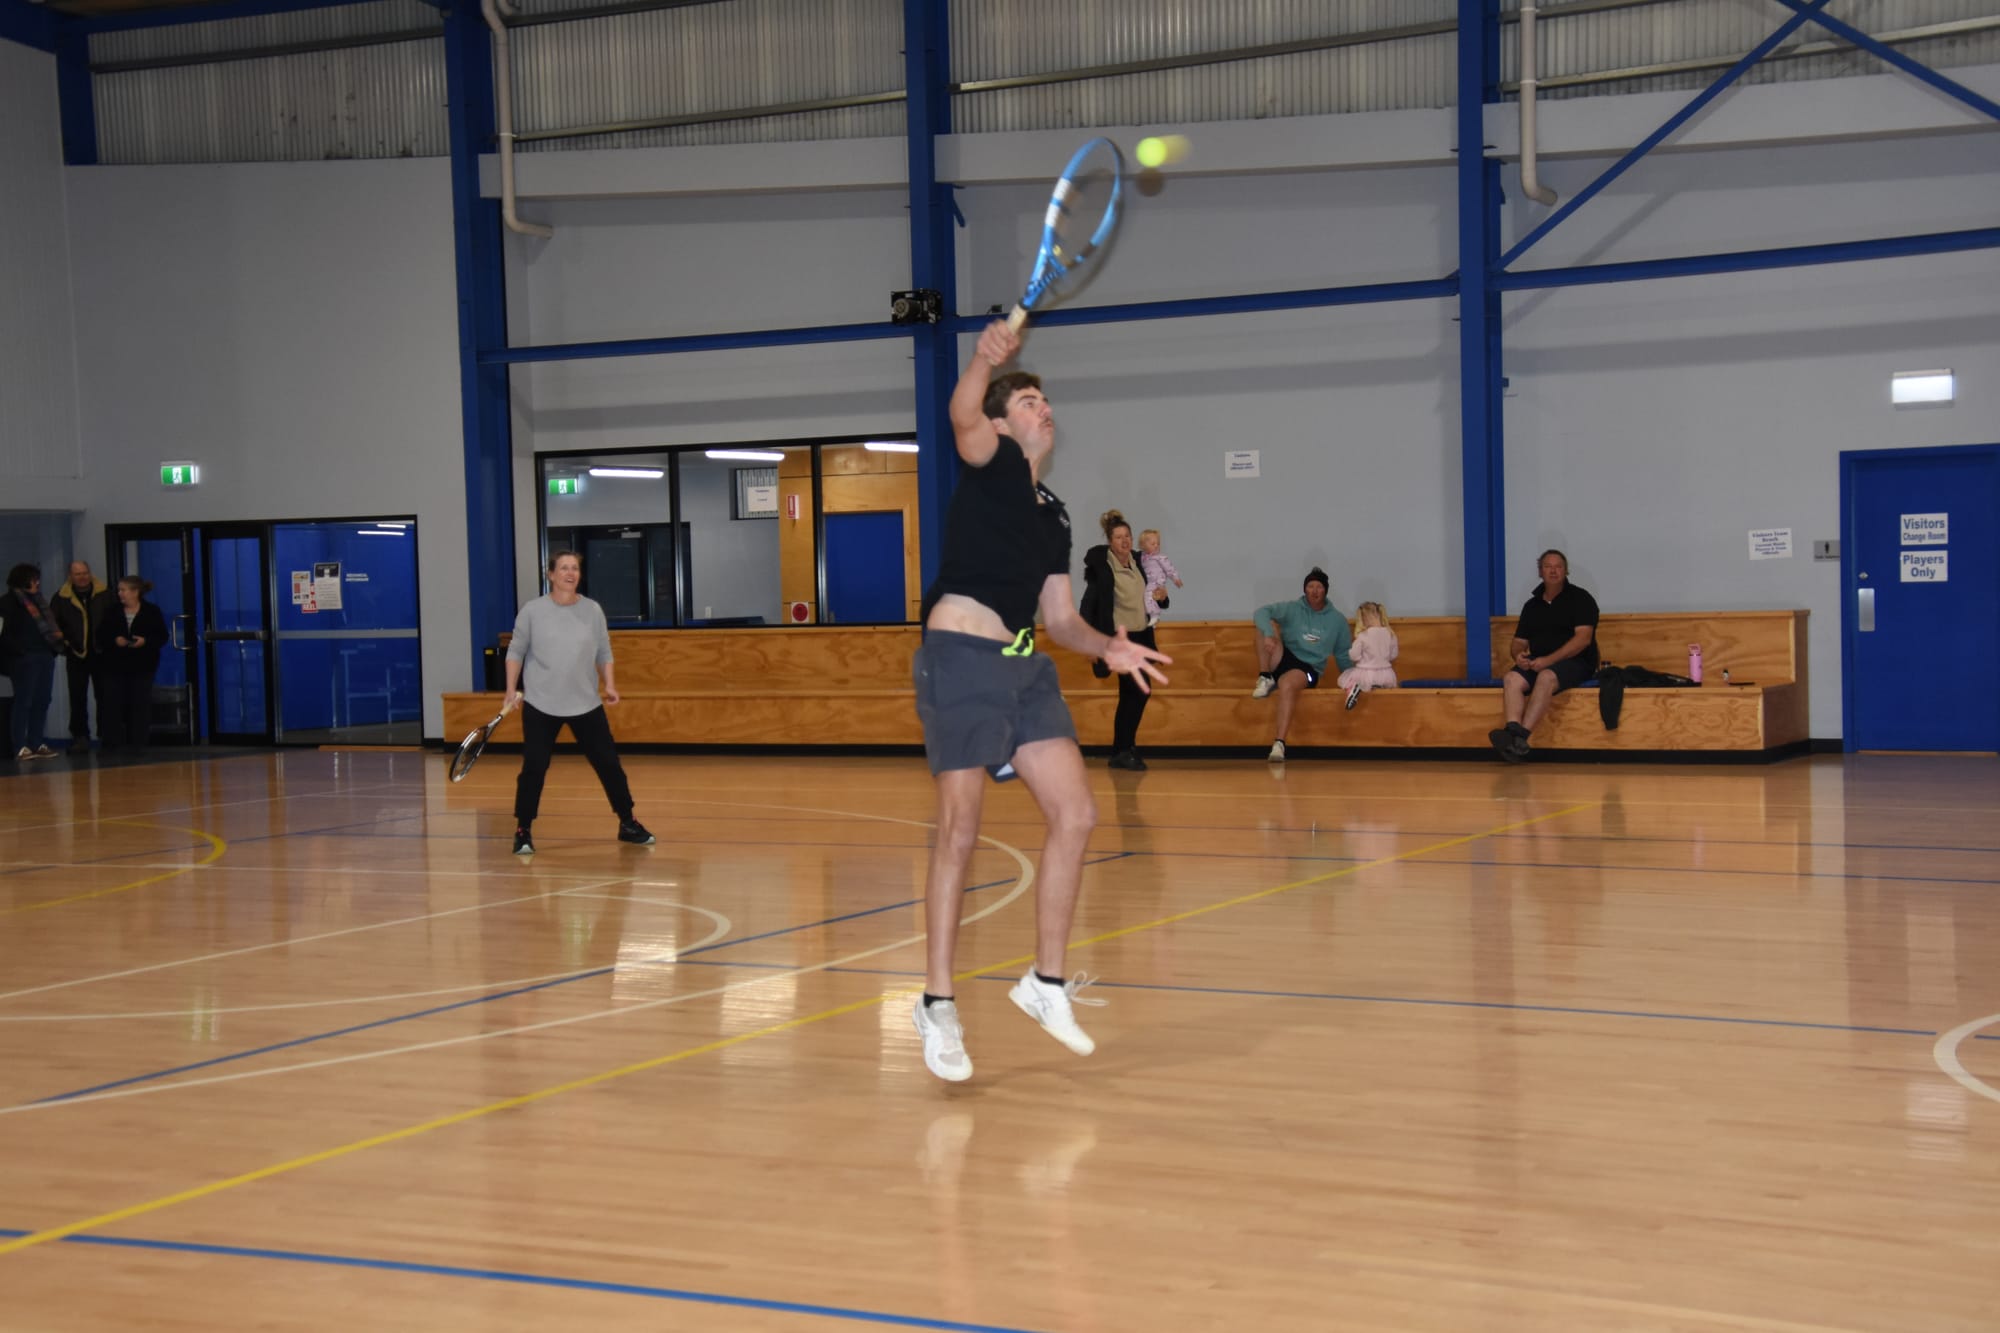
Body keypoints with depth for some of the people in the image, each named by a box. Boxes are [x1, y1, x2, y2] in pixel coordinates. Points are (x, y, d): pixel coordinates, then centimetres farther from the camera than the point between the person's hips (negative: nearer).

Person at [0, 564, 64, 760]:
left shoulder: (37, 600, 19)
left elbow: (48, 624, 25)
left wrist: (57, 634, 6)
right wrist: (18, 649, -17)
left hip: (45, 656, 7)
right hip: (24, 658, -7)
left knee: (41, 702, 7)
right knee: (23, 702, -5)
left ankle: (37, 744, 11)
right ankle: (20, 747, -4)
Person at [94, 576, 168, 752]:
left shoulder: (152, 612, 0)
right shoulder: (111, 610, 4)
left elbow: (162, 637, -3)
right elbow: (99, 635, 2)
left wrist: (145, 641, -19)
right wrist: (114, 640, -16)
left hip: (142, 666, -1)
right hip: (114, 665, 1)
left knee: (140, 704, 0)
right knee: (112, 704, -3)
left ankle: (138, 742, 7)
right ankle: (113, 742, 2)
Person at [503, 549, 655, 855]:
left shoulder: (593, 610, 2)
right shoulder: (532, 611, -4)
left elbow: (604, 652, 8)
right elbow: (516, 651, 3)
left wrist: (609, 684, -4)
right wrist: (512, 689, -4)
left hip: (586, 704, 2)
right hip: (541, 706, -2)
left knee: (609, 763, 3)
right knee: (533, 768, -5)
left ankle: (627, 824, 17)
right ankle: (523, 831, 8)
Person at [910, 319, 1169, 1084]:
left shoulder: (1053, 515, 22)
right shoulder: (989, 462, 2)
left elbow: (1059, 618, 24)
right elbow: (962, 413, -22)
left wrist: (1106, 647, 4)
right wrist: (986, 359, -43)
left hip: (1024, 666, 7)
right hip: (962, 655, -7)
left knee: (1075, 815, 0)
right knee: (959, 830, -6)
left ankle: (1047, 982, 12)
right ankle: (937, 1003, 2)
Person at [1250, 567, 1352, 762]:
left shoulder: (1337, 619, 8)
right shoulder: (1292, 609, 3)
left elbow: (1343, 654, 18)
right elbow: (1262, 612, -14)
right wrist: (1268, 635, -33)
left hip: (1308, 669, -2)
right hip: (1282, 659, 2)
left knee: (1287, 684, -38)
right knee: (1267, 625, -20)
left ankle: (1279, 744, -44)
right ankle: (1265, 679, -15)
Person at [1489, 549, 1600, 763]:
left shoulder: (1580, 598, 1)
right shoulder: (1532, 605, 17)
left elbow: (1583, 638, -12)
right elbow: (1518, 642, 17)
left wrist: (1549, 659, -21)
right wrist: (1518, 655, -10)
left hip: (1574, 662, -5)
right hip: (1538, 663, 5)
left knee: (1546, 677, -37)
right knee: (1511, 678, -26)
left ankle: (1521, 736, -46)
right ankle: (1512, 732, -47)